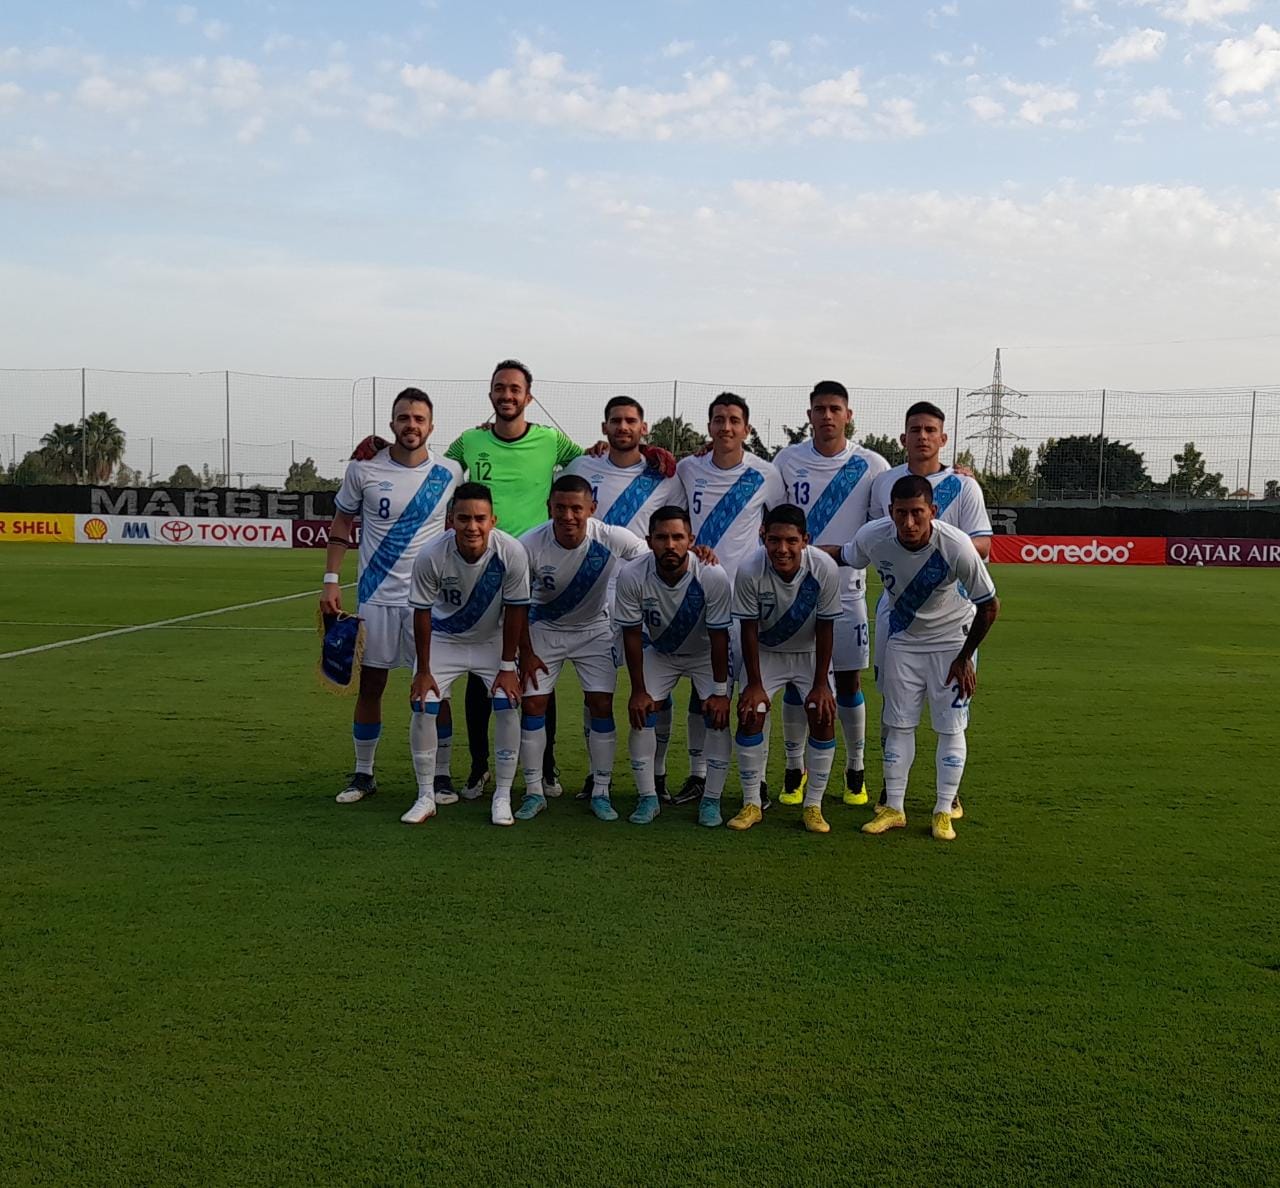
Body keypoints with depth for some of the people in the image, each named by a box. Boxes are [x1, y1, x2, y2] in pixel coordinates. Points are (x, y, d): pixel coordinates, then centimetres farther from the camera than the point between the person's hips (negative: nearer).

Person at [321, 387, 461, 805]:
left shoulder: (449, 473, -1)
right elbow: (341, 525, 6)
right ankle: (363, 774, 20)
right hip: (376, 596, 0)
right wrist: (331, 581, -2)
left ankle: (441, 775, 14)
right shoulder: (363, 469, -3)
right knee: (370, 684, 7)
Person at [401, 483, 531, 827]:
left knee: (507, 706, -13)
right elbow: (422, 614, -15)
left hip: (493, 640, 0)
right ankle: (425, 798, 7)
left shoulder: (511, 552, -29)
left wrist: (507, 666, -11)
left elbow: (515, 610, -15)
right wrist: (423, 670, -9)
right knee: (422, 708, -9)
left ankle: (502, 798, 2)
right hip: (444, 639, 0)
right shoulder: (431, 557, -29)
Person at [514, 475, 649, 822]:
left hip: (594, 629, 0)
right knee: (533, 704, -6)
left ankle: (601, 792, 7)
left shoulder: (612, 539, -26)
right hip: (544, 629, 0)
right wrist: (526, 653, -8)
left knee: (602, 706, -7)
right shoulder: (530, 545, -25)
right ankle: (534, 792, 8)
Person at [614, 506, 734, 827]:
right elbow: (632, 635, -17)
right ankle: (648, 798, 5)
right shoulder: (632, 576, -30)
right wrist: (639, 690, -15)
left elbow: (718, 637, -22)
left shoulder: (713, 577, -33)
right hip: (658, 651, 1)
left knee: (718, 716, -13)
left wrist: (719, 691, -18)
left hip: (706, 653, -1)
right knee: (640, 714, -9)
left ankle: (711, 800, 1)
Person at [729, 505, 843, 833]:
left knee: (823, 717, -11)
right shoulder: (749, 571, -29)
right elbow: (749, 630, -17)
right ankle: (751, 804, 2)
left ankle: (813, 806, 3)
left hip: (810, 652, 0)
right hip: (766, 652, 0)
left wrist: (821, 684, -15)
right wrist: (754, 684, -15)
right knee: (749, 716, -12)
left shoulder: (825, 569, -29)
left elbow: (825, 628, -17)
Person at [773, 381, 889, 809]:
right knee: (795, 681, 5)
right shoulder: (787, 460, 1)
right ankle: (795, 766, 19)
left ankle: (856, 768, 21)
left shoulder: (872, 466, -2)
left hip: (847, 591, -1)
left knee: (849, 682, 6)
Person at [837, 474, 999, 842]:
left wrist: (964, 657, -12)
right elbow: (843, 558, 2)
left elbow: (989, 606, -19)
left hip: (952, 638, -3)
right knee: (898, 724, 6)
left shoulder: (956, 546, -32)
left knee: (950, 727, -1)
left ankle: (944, 811, 10)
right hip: (903, 637, 3)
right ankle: (893, 808, 15)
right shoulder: (872, 537, -24)